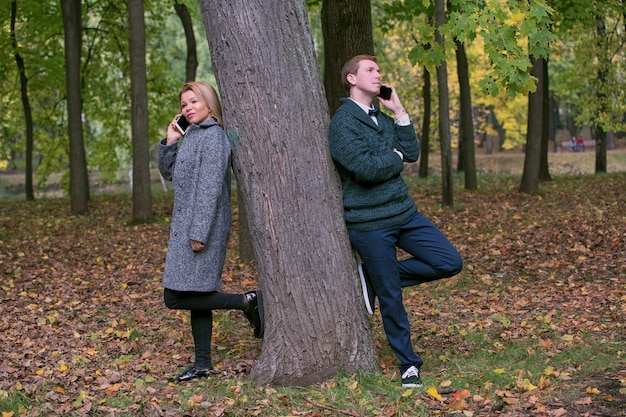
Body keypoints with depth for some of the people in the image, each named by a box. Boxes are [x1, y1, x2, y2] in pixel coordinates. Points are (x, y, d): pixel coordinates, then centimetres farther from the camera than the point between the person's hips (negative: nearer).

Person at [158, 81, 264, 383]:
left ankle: (246, 302, -8)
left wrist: (199, 232, -23)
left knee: (175, 297, -10)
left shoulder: (213, 137, -13)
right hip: (186, 226, 9)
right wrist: (169, 142, 8)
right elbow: (169, 173, 23)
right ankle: (202, 364, 16)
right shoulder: (192, 137, 16)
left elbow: (211, 188, -20)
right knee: (197, 296, 11)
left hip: (201, 226, -9)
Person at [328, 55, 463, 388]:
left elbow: (412, 153, 2)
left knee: (450, 263, -1)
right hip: (369, 224, -7)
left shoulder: (383, 119, 14)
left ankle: (376, 278, 10)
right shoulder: (343, 123, -11)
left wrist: (399, 111, -2)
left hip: (405, 213, 7)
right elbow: (365, 168, -24)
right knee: (391, 299, 2)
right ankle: (408, 364, 20)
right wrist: (396, 157, -6)